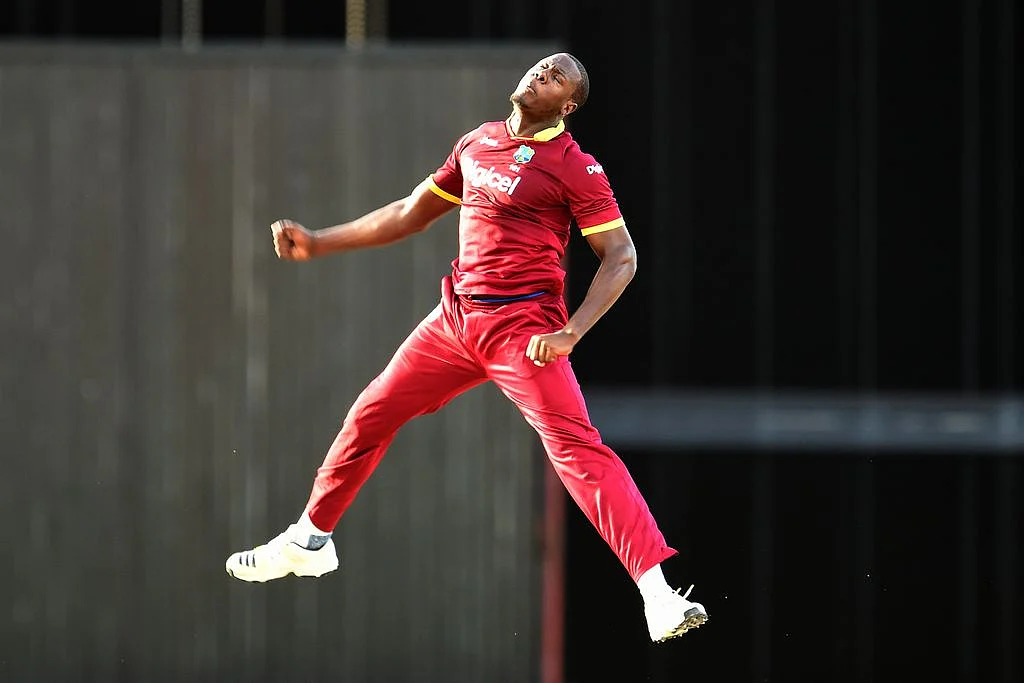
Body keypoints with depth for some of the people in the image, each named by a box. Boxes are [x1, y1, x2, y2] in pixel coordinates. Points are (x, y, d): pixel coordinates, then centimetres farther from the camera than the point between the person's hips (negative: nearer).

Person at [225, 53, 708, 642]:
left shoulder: (574, 167, -7)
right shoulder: (478, 143, 13)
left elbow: (622, 257, -9)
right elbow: (409, 215, 22)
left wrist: (571, 333, -21)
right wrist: (318, 243, 18)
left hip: (522, 328, -7)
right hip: (455, 318, 7)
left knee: (576, 449, -21)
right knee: (370, 415, 13)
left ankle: (658, 594, -27)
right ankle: (309, 541, 34)